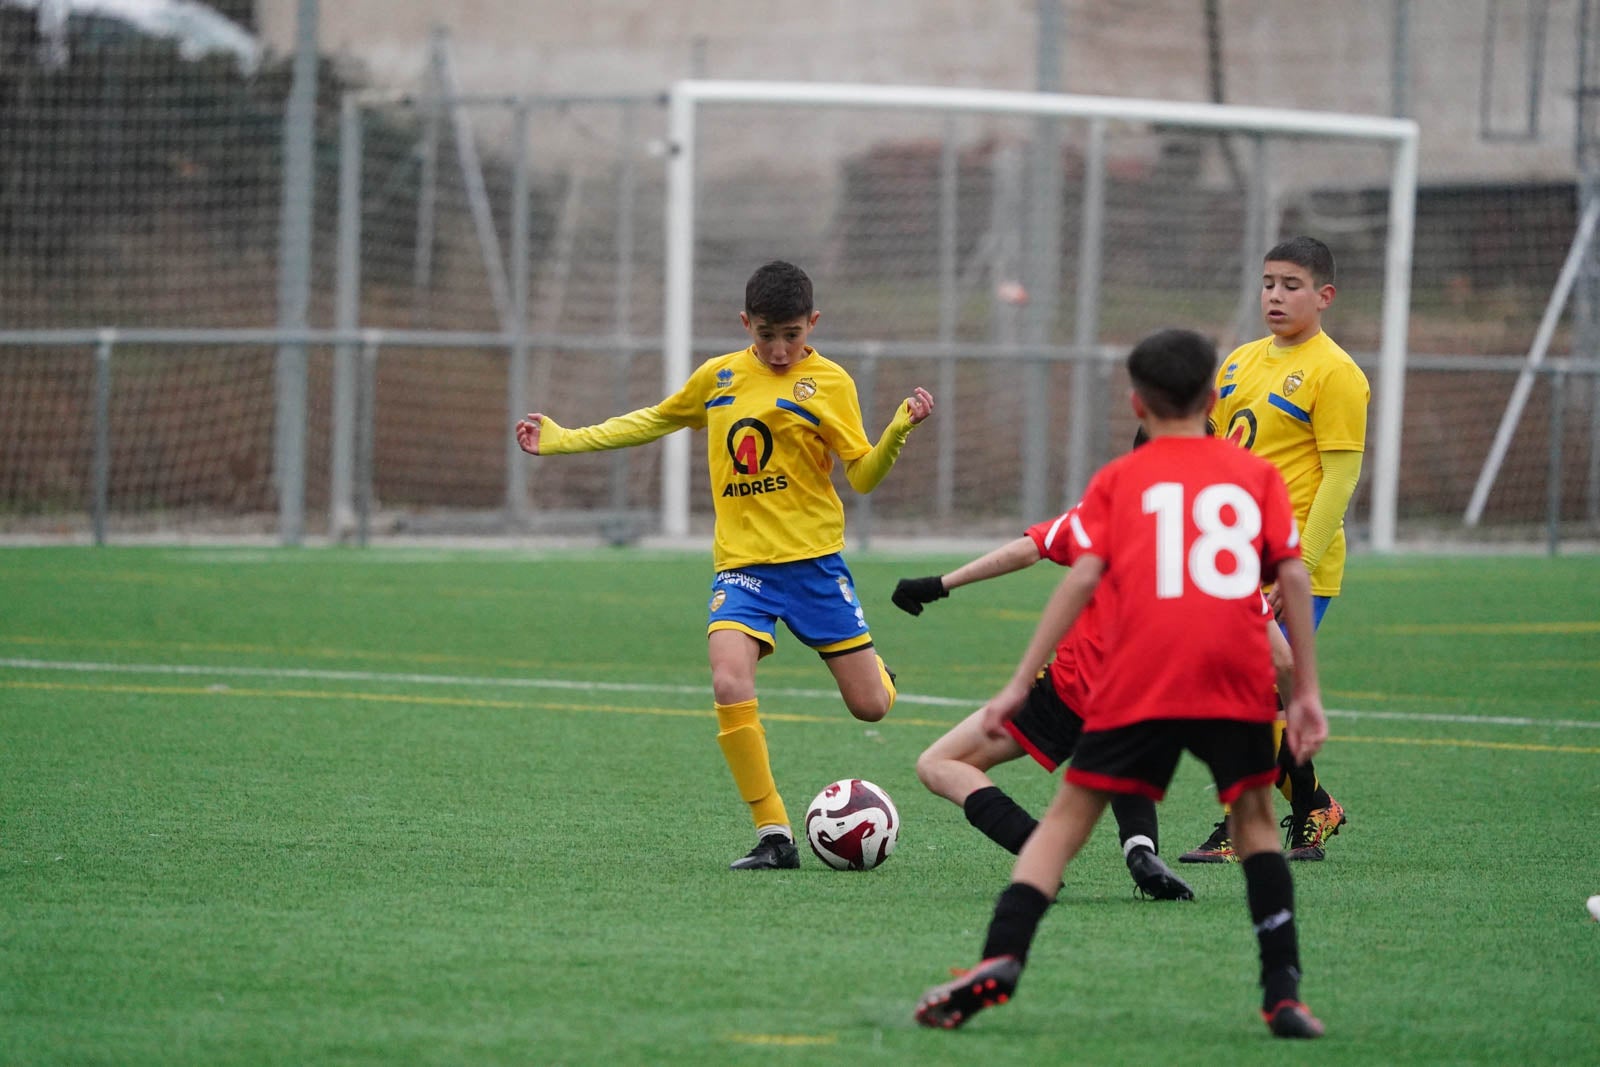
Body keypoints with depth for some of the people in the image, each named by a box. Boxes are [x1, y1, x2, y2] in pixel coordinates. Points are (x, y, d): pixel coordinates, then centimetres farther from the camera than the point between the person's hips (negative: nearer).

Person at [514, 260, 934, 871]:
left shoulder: (829, 383, 0)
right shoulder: (717, 378, 9)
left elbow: (863, 476, -5)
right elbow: (655, 421, 26)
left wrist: (899, 430, -23)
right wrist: (563, 440, 26)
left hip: (814, 561, -2)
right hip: (742, 563, 2)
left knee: (870, 707, -4)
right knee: (730, 687, -24)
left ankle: (874, 675, 36)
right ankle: (774, 837, -15)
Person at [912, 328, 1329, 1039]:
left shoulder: (1118, 480, 14)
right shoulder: (1257, 473, 17)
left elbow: (1082, 579, 3)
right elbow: (1294, 578, 7)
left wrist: (1020, 683, 3)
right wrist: (1306, 691, 9)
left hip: (1138, 681, -1)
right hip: (1239, 678, 1)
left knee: (1069, 815, 6)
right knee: (1254, 819, 17)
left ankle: (1001, 959, -10)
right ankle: (1283, 993, 7)